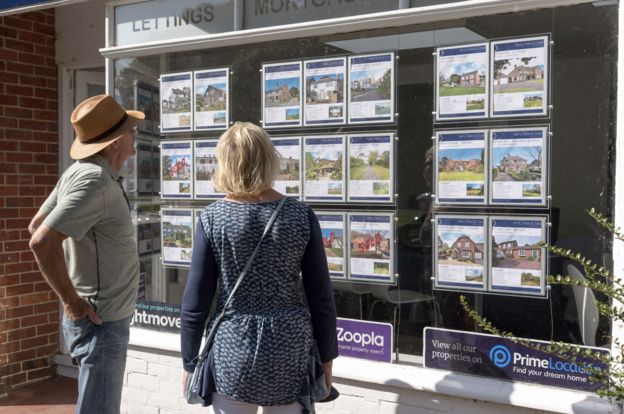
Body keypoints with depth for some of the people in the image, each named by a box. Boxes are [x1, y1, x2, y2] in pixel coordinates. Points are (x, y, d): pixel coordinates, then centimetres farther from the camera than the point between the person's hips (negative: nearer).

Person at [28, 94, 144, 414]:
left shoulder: (79, 171, 5)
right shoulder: (96, 180, -22)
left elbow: (35, 225, 14)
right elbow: (41, 241, -30)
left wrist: (73, 289, 14)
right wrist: (72, 301, -20)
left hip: (104, 318, 10)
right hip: (100, 322, -9)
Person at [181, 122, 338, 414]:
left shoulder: (212, 218, -9)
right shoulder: (301, 216, -6)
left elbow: (195, 303, -6)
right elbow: (321, 298, -3)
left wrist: (189, 362, 6)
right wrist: (326, 356, 9)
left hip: (233, 352, 0)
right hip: (290, 351, 1)